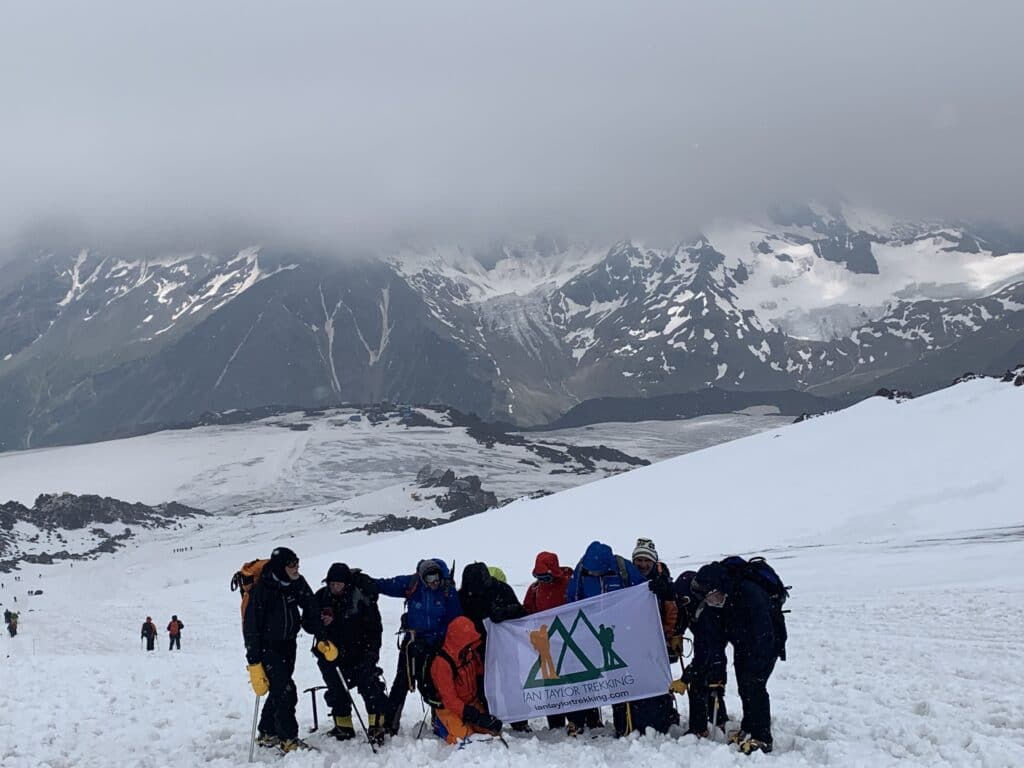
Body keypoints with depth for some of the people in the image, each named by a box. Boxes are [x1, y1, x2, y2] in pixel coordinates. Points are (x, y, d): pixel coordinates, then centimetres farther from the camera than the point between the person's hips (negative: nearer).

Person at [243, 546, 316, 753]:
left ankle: (268, 734, 31)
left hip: (288, 645, 6)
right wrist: (254, 662, -23)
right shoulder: (261, 590, -24)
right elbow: (251, 626, -21)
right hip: (268, 648, -6)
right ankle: (288, 739, -2)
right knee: (285, 691, -12)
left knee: (278, 690, 15)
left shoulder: (297, 583, -7)